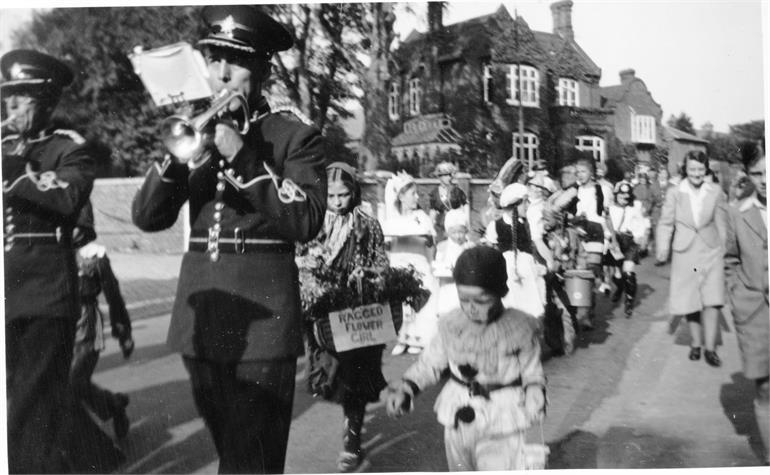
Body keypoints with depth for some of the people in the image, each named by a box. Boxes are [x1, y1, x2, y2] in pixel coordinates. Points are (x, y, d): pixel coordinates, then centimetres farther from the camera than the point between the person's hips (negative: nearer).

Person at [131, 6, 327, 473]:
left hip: (263, 316, -5)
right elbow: (147, 217, 4)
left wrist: (243, 158, -20)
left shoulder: (297, 136, -3)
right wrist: (176, 158, -13)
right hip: (200, 312, 5)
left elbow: (306, 222, -17)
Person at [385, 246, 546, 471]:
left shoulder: (519, 329, -13)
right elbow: (432, 362, 4)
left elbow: (531, 373, -2)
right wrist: (406, 387, -9)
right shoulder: (451, 325, -6)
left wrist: (535, 398, -20)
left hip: (500, 429, -4)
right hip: (458, 423, 4)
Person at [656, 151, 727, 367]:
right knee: (690, 300, 9)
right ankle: (696, 343, 25)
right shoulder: (674, 193, -3)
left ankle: (710, 347, 1)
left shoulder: (716, 192, -1)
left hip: (711, 252, 0)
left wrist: (725, 250, 7)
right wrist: (662, 248, -11)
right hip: (685, 253, 0)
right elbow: (666, 223, -2)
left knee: (712, 300, -7)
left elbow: (721, 223, 6)